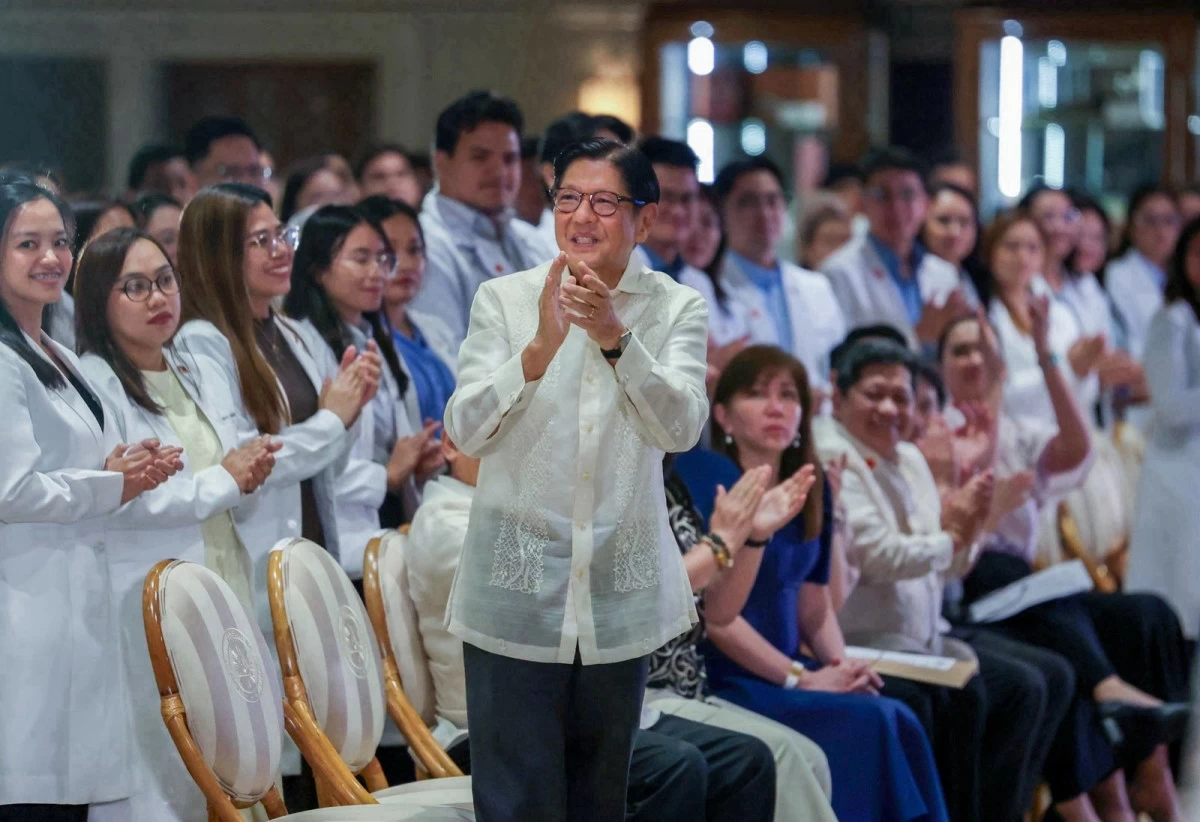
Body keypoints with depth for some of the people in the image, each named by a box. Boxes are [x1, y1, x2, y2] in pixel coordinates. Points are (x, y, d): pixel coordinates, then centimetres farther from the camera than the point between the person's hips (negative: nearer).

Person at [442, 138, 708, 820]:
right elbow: (466, 429, -10)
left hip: (621, 592, 2)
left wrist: (616, 339, -29)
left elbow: (681, 428, -13)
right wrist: (540, 349, -26)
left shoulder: (677, 309, 2)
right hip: (517, 585, -2)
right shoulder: (504, 299, 1)